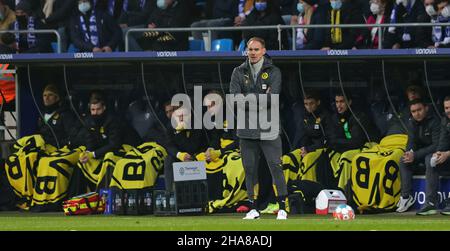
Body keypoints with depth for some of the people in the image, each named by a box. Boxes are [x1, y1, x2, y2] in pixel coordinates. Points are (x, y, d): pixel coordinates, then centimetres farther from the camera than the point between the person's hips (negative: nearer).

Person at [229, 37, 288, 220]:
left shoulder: (273, 72, 3)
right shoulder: (239, 72, 10)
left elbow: (272, 98, -10)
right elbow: (234, 97, -4)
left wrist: (248, 98, -10)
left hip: (268, 128, -3)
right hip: (246, 128, 3)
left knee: (275, 166, -7)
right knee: (249, 168, 5)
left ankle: (282, 208, -3)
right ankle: (253, 208, 12)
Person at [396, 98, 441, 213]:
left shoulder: (434, 122, -21)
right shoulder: (412, 123, 2)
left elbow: (437, 145, -27)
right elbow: (411, 142, 2)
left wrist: (416, 155, -31)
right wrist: (409, 153, -23)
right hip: (421, 154, 7)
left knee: (430, 160, -37)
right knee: (403, 161, -14)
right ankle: (406, 196, -19)